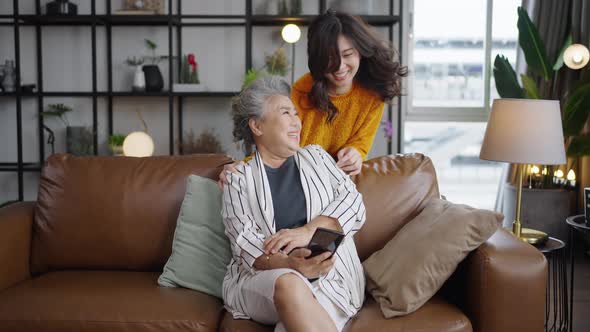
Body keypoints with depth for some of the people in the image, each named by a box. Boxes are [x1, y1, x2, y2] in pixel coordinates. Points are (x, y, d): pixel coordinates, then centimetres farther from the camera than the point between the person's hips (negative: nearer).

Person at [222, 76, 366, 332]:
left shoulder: (315, 157, 17)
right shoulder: (237, 177, 8)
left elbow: (354, 204, 5)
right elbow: (244, 242, -5)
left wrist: (309, 229, -14)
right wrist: (291, 265, -26)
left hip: (330, 276, 1)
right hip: (262, 278, 0)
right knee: (288, 284, -35)